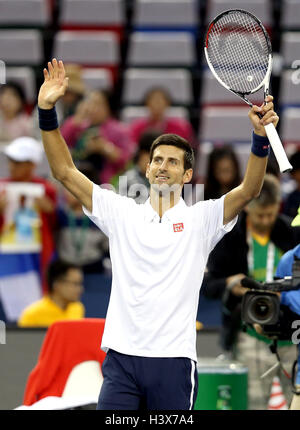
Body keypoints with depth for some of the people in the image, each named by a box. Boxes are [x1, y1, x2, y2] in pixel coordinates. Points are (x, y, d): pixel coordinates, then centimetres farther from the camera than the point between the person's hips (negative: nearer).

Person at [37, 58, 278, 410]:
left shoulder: (200, 219, 7)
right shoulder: (122, 213, 12)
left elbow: (248, 190, -8)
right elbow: (65, 172, 9)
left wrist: (261, 138, -24)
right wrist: (47, 111, -1)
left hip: (173, 361, -1)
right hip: (121, 358, 1)